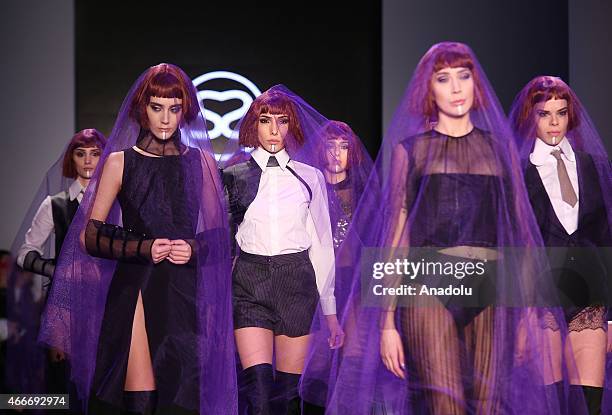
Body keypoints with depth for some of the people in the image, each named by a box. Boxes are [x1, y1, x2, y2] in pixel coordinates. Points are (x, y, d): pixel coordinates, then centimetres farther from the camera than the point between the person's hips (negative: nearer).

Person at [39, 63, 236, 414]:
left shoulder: (200, 161, 11)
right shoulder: (120, 161, 5)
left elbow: (218, 231, 14)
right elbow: (89, 237, 3)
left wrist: (193, 248, -7)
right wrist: (142, 247, -11)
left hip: (184, 292, 2)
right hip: (134, 290, -2)